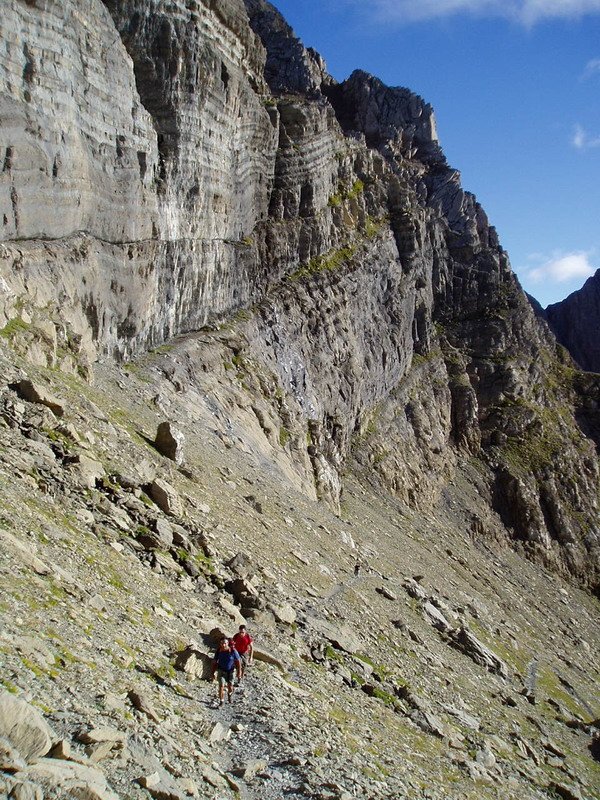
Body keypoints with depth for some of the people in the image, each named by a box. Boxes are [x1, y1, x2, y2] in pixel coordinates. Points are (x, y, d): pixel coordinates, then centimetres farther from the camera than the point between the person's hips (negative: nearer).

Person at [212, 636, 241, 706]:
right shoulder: (218, 651, -13)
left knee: (230, 688, 8)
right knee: (221, 686, -12)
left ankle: (229, 695, 42)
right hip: (221, 671, 1)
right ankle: (221, 701, 2)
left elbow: (238, 661, -12)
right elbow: (214, 662, -2)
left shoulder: (233, 651, -19)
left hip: (230, 671, 0)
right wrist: (213, 673, 0)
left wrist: (239, 672, -15)